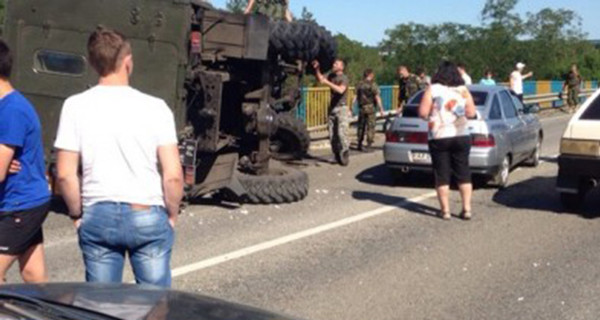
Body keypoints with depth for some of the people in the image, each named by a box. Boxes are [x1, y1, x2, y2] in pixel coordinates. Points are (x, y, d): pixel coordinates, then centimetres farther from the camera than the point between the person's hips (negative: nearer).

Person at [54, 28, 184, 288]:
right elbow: (173, 175, -10)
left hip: (98, 217, 2)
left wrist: (77, 214, 9)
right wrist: (172, 214, 5)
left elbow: (65, 175, -6)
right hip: (147, 216, -1)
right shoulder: (154, 107, -8)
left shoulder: (76, 106, -4)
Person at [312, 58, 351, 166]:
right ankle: (337, 156, 11)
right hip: (332, 108, 7)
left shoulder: (344, 78, -8)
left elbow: (341, 90, -24)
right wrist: (317, 69, 2)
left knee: (341, 133, -15)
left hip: (342, 108, -7)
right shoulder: (331, 76, 14)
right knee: (332, 135, 3)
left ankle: (345, 156, -8)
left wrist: (327, 83, -28)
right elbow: (321, 79, 18)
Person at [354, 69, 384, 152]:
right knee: (371, 126, -1)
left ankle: (359, 144, 19)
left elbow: (356, 97, 9)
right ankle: (369, 145, -5)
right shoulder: (373, 85, -9)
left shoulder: (359, 85, 7)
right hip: (370, 107, -5)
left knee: (361, 126, 14)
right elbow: (377, 98, -12)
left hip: (361, 108, 5)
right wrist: (381, 109, -10)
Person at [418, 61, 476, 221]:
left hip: (439, 137, -3)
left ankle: (445, 210, 5)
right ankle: (467, 208, 9)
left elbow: (422, 113, -11)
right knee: (463, 173, 9)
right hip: (461, 136, 3)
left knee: (442, 175, 4)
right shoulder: (463, 90, 4)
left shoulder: (432, 90, -5)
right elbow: (471, 113, -3)